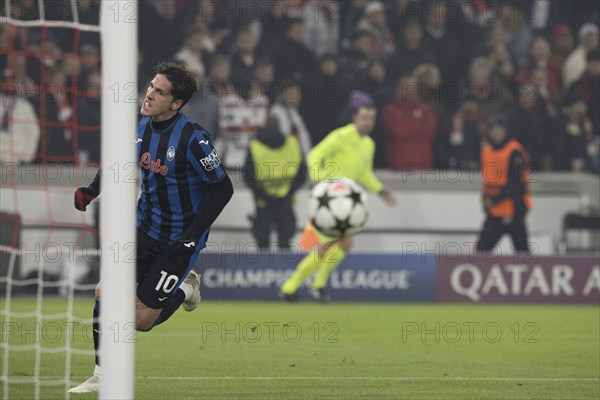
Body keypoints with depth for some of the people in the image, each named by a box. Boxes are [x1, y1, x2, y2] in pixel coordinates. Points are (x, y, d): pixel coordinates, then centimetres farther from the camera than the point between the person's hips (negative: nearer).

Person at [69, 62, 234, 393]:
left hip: (178, 240, -6)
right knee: (105, 292, -7)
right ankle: (103, 375, 9)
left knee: (141, 320, -4)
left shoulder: (192, 138, -22)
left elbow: (223, 188, -17)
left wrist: (193, 235, -22)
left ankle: (184, 289, 26)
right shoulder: (142, 126, -3)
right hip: (145, 229, 6)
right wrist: (92, 190, 0)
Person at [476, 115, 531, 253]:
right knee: (482, 248, 5)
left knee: (521, 248, -2)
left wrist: (495, 200, -19)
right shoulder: (486, 151, 10)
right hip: (494, 212, 7)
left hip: (514, 210, -7)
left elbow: (515, 184, -20)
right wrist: (486, 201, 11)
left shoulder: (515, 152, -15)